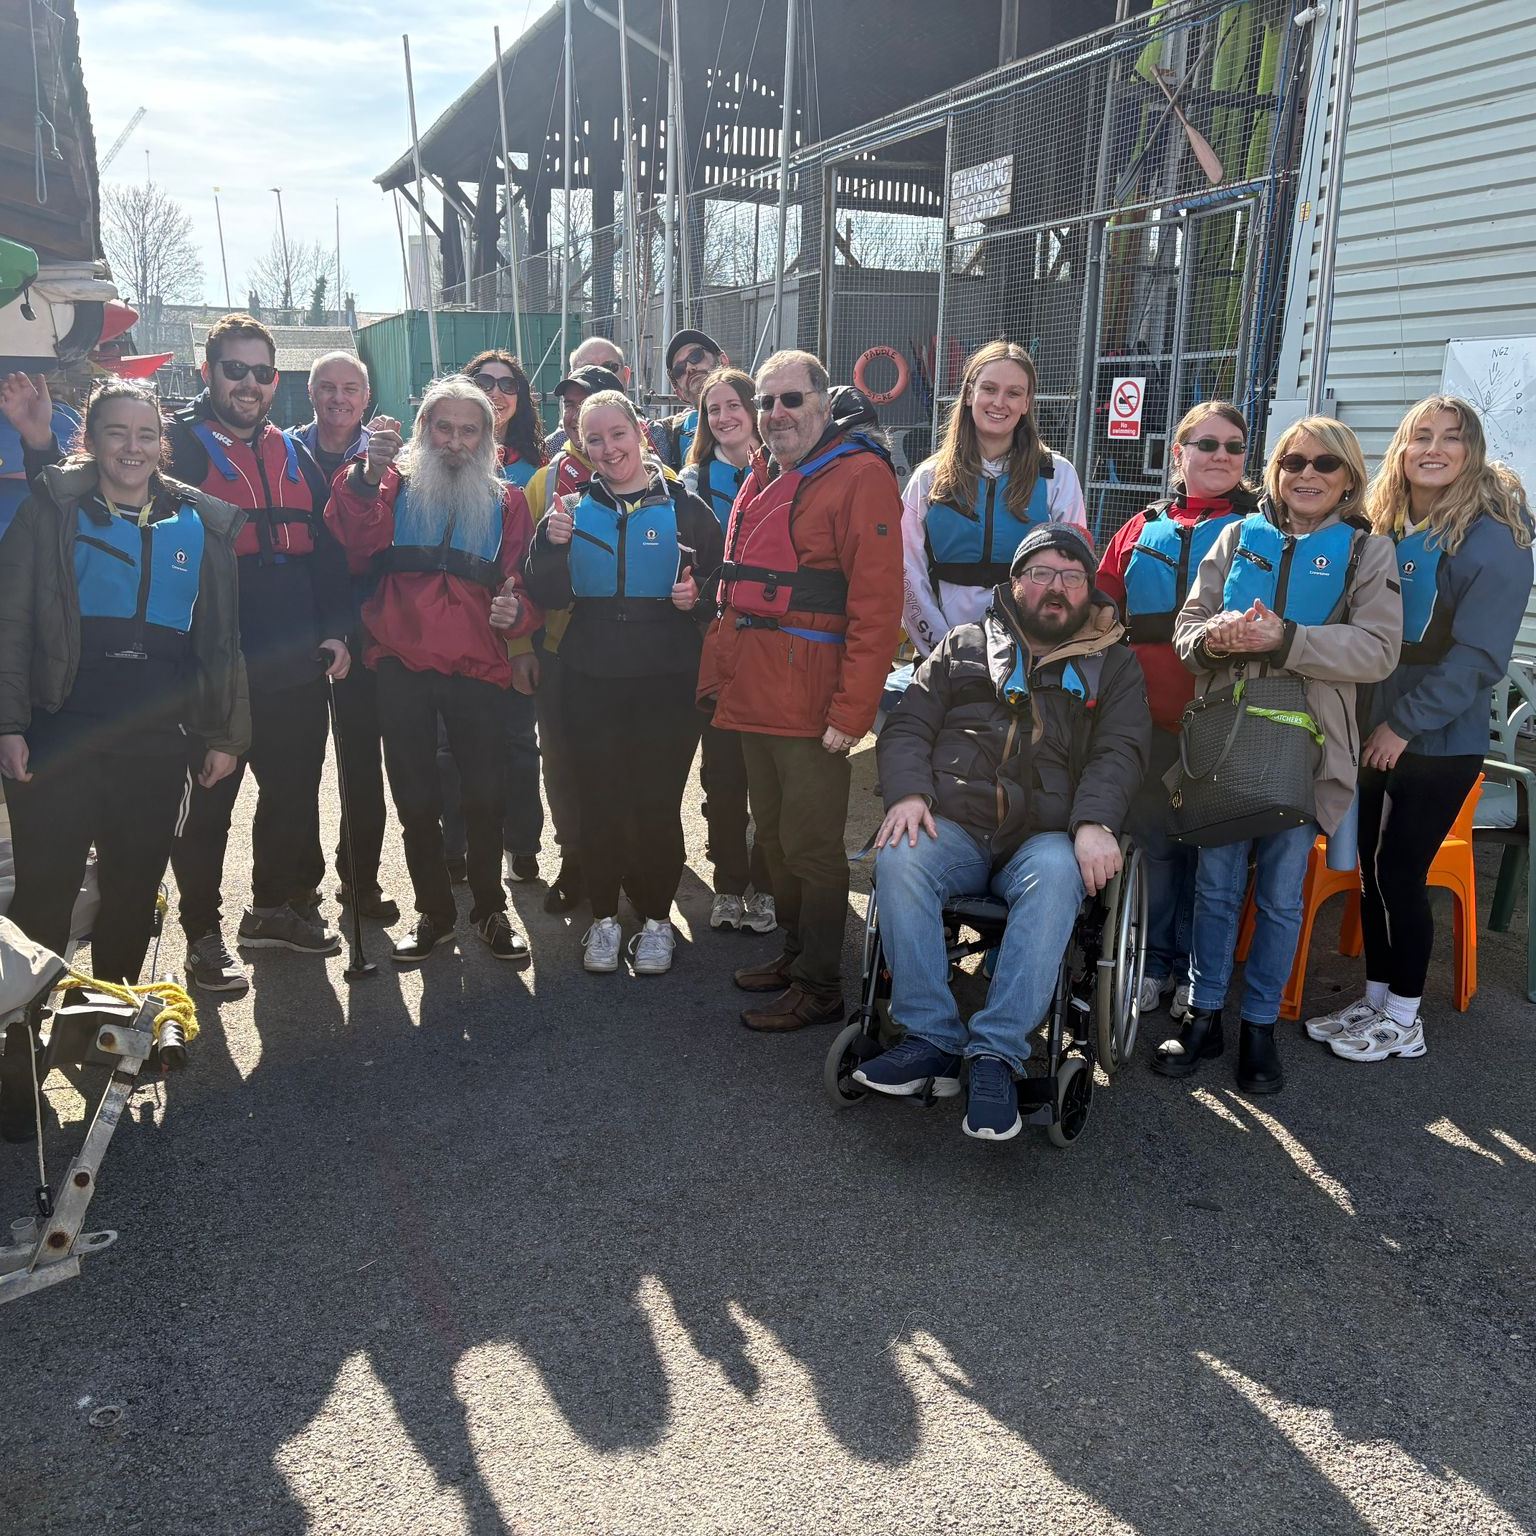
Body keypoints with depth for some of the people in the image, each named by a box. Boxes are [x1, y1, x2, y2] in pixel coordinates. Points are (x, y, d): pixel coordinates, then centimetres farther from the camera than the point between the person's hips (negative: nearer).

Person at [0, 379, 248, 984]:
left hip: (156, 743, 3)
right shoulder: (53, 512, 1)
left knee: (135, 894, 11)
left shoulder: (200, 524, 9)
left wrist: (225, 735, 9)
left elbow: (220, 640, 12)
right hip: (60, 735, -2)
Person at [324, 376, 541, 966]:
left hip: (477, 667, 0)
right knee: (415, 798, 9)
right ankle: (433, 912, 26)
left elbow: (523, 580, 7)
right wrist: (370, 473, -30)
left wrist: (516, 611, -16)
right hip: (402, 665, 0)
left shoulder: (505, 501, 8)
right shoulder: (395, 486, 4)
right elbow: (355, 541, -15)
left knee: (486, 794, 2)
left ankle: (490, 907, 22)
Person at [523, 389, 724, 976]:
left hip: (666, 681, -1)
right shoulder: (576, 509, 8)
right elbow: (550, 597, 1)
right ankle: (603, 917, 20)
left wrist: (697, 596, -14)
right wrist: (552, 545, -15)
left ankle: (656, 919, 17)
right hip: (591, 680, 2)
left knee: (658, 802, 1)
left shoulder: (683, 507, 3)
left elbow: (720, 582, 7)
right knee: (599, 800, 5)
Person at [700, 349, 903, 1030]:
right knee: (773, 837, 17)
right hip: (754, 695, 8)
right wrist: (718, 671, 13)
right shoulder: (760, 479, 16)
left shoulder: (858, 476, -11)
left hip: (811, 706, -8)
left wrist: (851, 710, -21)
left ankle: (819, 986, 13)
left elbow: (876, 604, -18)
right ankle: (796, 952, 33)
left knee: (810, 846, 0)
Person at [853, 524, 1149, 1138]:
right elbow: (906, 726, 13)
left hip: (1046, 837, -1)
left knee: (1057, 876, -36)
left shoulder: (1113, 665, 20)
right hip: (952, 828, 1)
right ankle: (932, 1038, -25)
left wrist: (1095, 822, -17)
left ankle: (996, 1053, -32)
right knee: (898, 859, -32)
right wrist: (908, 794, -9)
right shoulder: (963, 646, 22)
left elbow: (1120, 750, 4)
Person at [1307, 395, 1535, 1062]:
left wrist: (1404, 724, -16)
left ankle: (1404, 1021, 16)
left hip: (1438, 741, -5)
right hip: (1369, 732, 6)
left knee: (1399, 873, 0)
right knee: (1371, 867, 10)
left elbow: (1478, 653, -15)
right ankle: (1375, 999, 25)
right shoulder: (1382, 529, 9)